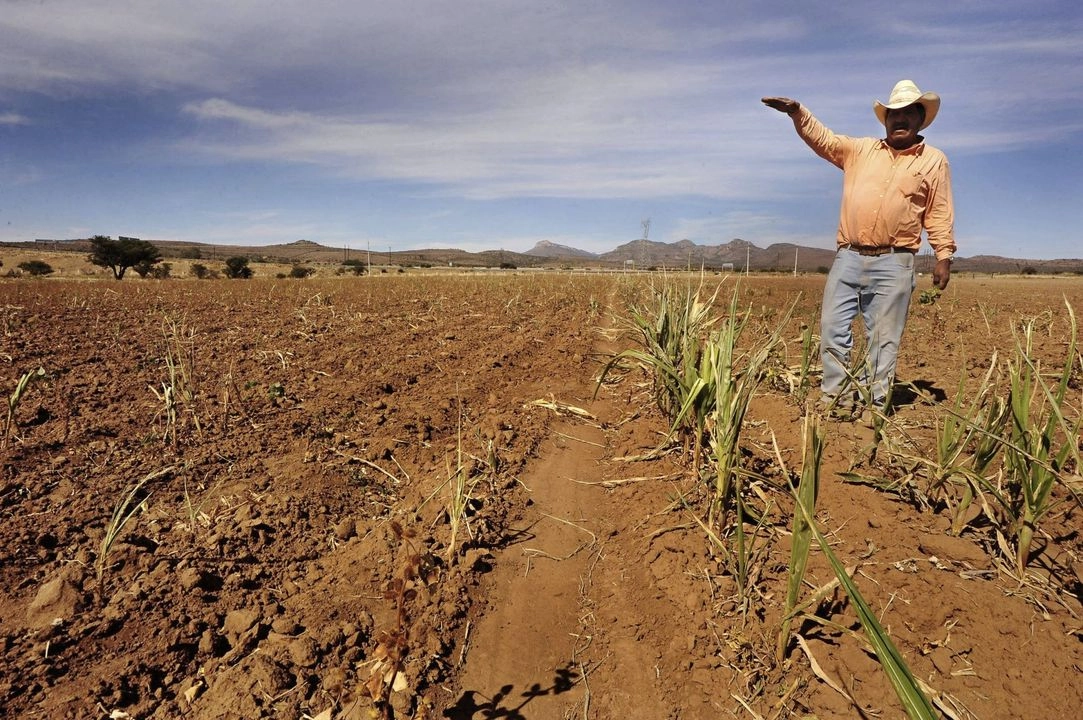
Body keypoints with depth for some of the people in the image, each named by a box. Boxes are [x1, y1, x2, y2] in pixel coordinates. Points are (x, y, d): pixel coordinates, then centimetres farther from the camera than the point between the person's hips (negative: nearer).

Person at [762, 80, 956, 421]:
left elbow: (940, 214, 7)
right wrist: (797, 112, -3)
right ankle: (836, 398, 10)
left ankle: (873, 405, 9)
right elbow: (822, 138, 12)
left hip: (894, 263, -2)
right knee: (833, 328, -1)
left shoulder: (934, 160, 11)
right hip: (848, 257, 2)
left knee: (883, 338, 0)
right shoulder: (860, 149, 16)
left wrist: (944, 255, -1)